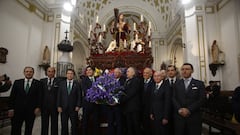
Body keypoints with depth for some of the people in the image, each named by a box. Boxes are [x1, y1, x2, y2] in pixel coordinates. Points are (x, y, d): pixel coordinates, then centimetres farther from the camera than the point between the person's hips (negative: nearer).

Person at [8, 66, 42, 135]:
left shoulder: (38, 83, 0)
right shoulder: (17, 82, 5)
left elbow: (39, 96, -2)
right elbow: (12, 96, 3)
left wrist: (38, 107, -9)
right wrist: (11, 108, -2)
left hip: (31, 110, -1)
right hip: (18, 110, 1)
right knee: (15, 129, 6)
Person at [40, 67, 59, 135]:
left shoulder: (58, 81, -4)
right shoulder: (42, 81, 5)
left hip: (54, 106, -2)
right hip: (44, 106, 3)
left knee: (54, 124, 9)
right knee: (44, 124, 14)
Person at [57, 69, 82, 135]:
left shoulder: (77, 84, 1)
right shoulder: (61, 83, 6)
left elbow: (79, 96, -1)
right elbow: (59, 95, 4)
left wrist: (78, 106, -7)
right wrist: (59, 106, -3)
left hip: (73, 108, -1)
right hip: (63, 108, 1)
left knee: (74, 125, 6)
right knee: (64, 125, 8)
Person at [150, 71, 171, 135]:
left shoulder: (166, 87, -12)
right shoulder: (153, 87, 9)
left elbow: (167, 103, -14)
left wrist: (165, 117, -14)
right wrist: (151, 113, 6)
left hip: (162, 115, -5)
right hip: (154, 115, 6)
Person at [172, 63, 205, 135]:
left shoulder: (199, 84, 5)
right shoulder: (177, 84, 11)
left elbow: (201, 99, -5)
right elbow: (174, 99, 3)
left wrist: (189, 110, -13)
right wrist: (179, 109, -13)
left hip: (194, 117, -1)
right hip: (179, 116, 1)